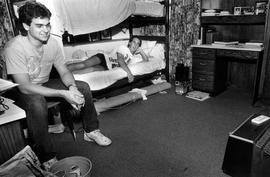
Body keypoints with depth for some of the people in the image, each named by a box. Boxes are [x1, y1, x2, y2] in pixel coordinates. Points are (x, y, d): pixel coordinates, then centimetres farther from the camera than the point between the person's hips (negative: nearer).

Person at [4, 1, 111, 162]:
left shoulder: (52, 42, -10)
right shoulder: (15, 48, -27)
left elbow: (64, 72, -4)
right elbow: (24, 87, -30)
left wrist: (72, 87, -28)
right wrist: (63, 94, -37)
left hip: (44, 84, 6)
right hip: (21, 92, -5)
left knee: (83, 87, -10)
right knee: (37, 103, -39)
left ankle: (91, 131, 5)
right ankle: (47, 158, -22)